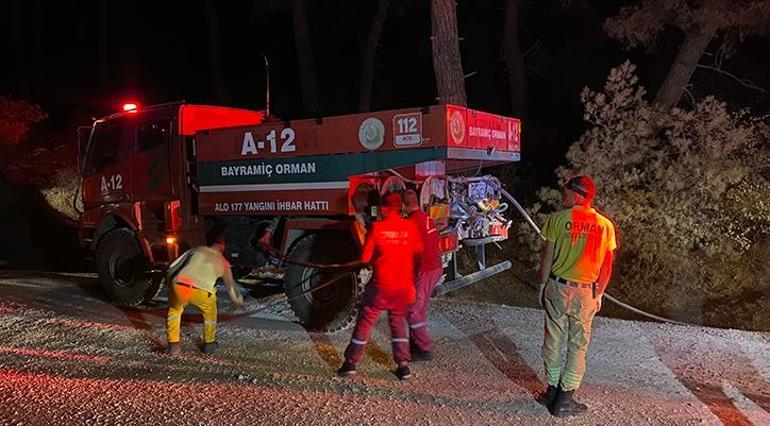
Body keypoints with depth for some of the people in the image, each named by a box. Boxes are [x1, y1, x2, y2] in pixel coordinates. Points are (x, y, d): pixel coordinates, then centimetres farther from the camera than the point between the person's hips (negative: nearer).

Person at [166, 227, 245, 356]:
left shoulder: (196, 250, 23)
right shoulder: (223, 262, 23)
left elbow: (172, 267, 18)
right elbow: (230, 285, 36)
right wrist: (238, 300, 54)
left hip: (178, 286, 1)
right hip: (201, 292, -1)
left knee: (174, 311, 32)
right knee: (210, 313, 31)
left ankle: (174, 346, 31)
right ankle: (209, 344, 38)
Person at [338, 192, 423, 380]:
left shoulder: (376, 228, -10)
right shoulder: (411, 227, -2)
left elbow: (365, 258, -5)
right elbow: (418, 255, 9)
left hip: (381, 284, -3)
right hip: (404, 286, 3)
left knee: (364, 323, 10)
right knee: (398, 323, 19)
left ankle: (351, 363, 16)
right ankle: (403, 365, 15)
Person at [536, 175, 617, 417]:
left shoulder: (558, 219, -8)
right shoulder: (605, 226, -2)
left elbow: (547, 257, -4)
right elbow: (606, 267, 2)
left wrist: (543, 284, 8)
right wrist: (599, 293, 13)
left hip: (558, 287, -1)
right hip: (586, 292, 1)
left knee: (554, 340, 12)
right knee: (578, 345, 10)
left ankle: (553, 391, 23)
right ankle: (565, 399, 14)